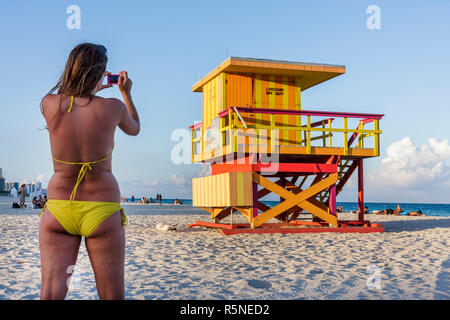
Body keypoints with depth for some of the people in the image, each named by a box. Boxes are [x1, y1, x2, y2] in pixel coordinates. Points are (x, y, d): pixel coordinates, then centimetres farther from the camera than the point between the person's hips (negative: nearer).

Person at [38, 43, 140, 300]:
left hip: (58, 210, 2)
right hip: (102, 211, -2)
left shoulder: (49, 104, -5)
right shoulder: (113, 107, -9)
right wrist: (126, 93, 28)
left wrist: (92, 90, 32)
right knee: (112, 296, 8)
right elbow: (135, 129, 15)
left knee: (50, 294, 2)